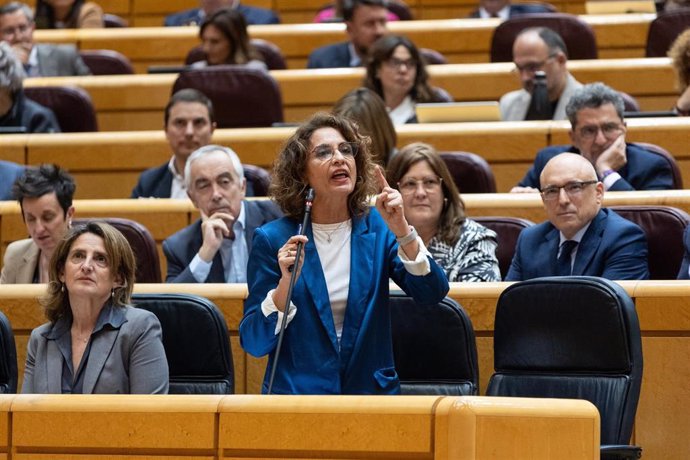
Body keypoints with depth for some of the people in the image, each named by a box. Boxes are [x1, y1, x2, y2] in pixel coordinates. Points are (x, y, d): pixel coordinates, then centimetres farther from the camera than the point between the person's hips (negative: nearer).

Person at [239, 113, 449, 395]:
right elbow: (253, 343, -4)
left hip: (372, 393, 2)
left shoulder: (377, 229, 5)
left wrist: (401, 230, -21)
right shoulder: (274, 239, -1)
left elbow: (432, 294, -8)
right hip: (296, 394, -2)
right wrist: (286, 284, -19)